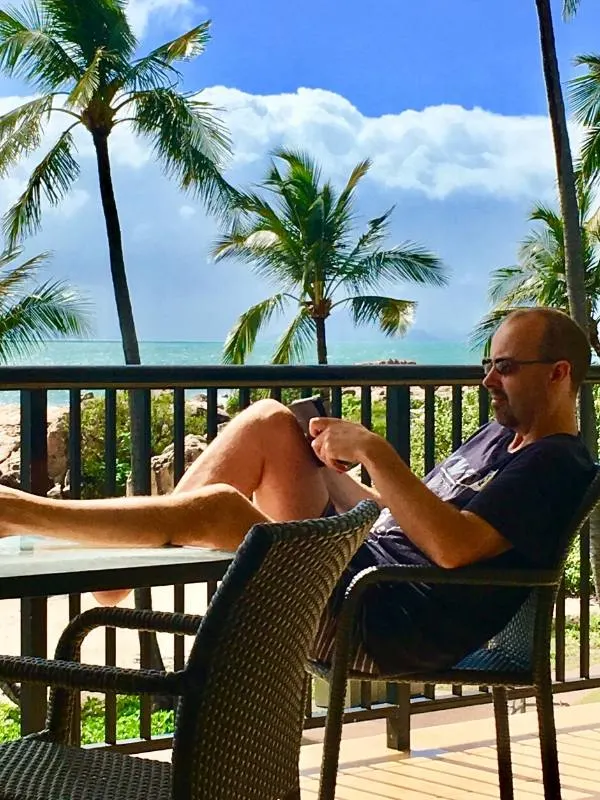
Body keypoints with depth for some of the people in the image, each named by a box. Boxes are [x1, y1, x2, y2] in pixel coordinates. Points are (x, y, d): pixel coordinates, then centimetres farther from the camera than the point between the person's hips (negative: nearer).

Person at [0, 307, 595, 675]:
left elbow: (452, 545, -25)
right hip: (356, 561, 10)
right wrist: (330, 467, 8)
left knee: (215, 508, -25)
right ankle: (133, 560, -4)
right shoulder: (497, 436, 22)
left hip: (385, 628, -10)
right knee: (269, 422, 0)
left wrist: (373, 450, -19)